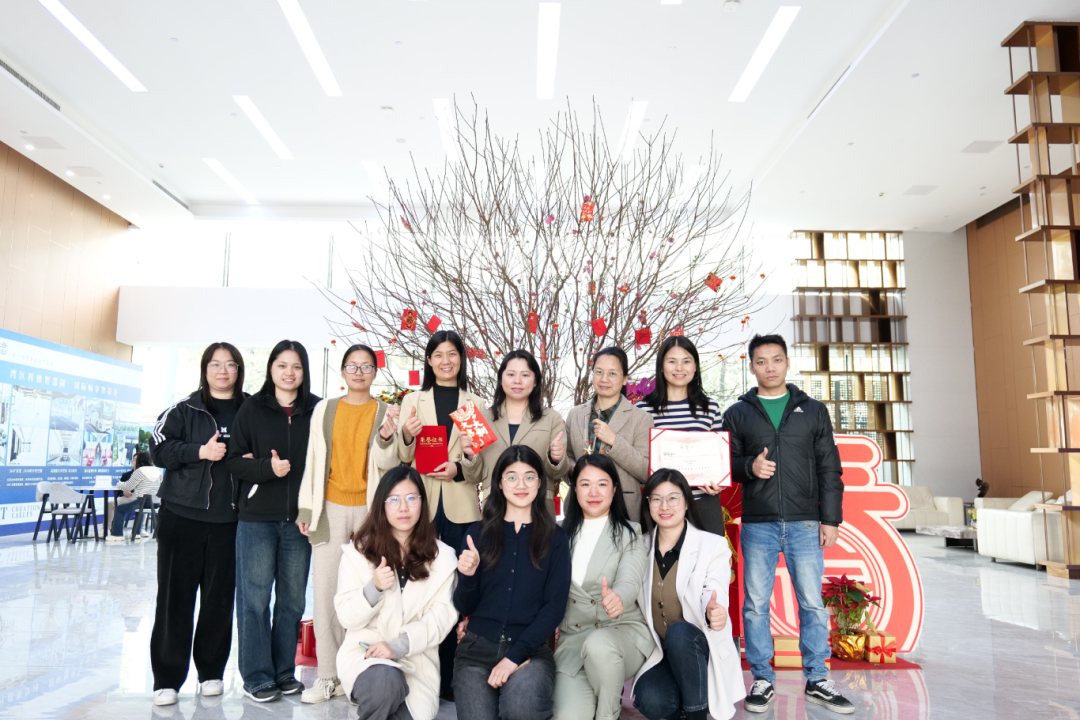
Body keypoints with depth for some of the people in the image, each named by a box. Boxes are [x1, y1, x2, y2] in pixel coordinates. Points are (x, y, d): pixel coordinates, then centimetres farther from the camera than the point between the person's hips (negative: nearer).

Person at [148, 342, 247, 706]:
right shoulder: (184, 410, 4)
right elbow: (158, 449, -3)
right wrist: (200, 451, -16)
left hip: (228, 520, 1)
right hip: (182, 515, -1)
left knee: (220, 597, 6)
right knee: (175, 596, 3)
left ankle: (211, 670, 22)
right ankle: (167, 677, 13)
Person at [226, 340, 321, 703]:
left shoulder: (317, 410, 5)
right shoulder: (252, 408, 3)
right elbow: (234, 460, 0)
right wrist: (267, 468, -17)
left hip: (300, 517, 1)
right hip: (258, 516, -1)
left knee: (292, 597, 9)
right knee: (255, 596, 2)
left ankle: (284, 672, 22)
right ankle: (257, 677, 14)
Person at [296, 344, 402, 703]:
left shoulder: (386, 412, 5)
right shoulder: (324, 409, 9)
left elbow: (387, 464, -3)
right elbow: (313, 460, 10)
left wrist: (386, 437, -22)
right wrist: (306, 508, 7)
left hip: (370, 509, -1)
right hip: (331, 509, 1)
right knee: (327, 590, -1)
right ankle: (329, 676, 8)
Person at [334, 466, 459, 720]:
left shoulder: (442, 556, 2)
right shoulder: (358, 551, 0)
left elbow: (443, 616, -7)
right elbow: (347, 618, -3)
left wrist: (399, 646, -20)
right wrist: (374, 588, -22)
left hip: (417, 659, 2)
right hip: (364, 652, -2)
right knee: (386, 682, -33)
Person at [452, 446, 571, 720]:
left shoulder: (555, 537, 4)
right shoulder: (479, 532, 6)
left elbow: (555, 605, -3)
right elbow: (464, 608, 7)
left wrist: (516, 655, -13)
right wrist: (467, 576, -15)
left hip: (531, 650, -1)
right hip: (477, 648, 1)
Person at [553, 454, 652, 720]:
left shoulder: (630, 533, -3)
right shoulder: (563, 533, 7)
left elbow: (629, 582, -19)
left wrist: (618, 598, -43)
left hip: (623, 631, -2)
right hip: (573, 638, 3)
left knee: (599, 645, -37)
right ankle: (604, 694, 15)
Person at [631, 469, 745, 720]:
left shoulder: (713, 545, -9)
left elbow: (715, 598, -21)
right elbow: (635, 601, 7)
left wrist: (714, 613, -44)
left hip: (703, 649, -2)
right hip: (660, 653, 2)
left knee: (678, 632, -34)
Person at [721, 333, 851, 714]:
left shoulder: (813, 410, 9)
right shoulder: (737, 414, 8)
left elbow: (829, 468, 7)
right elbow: (724, 464, 8)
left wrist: (831, 518, 1)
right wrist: (749, 467, -13)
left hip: (805, 523, 0)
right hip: (757, 524, 0)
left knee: (813, 603, 3)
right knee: (756, 604, 4)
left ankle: (817, 680, 17)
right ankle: (762, 679, 16)